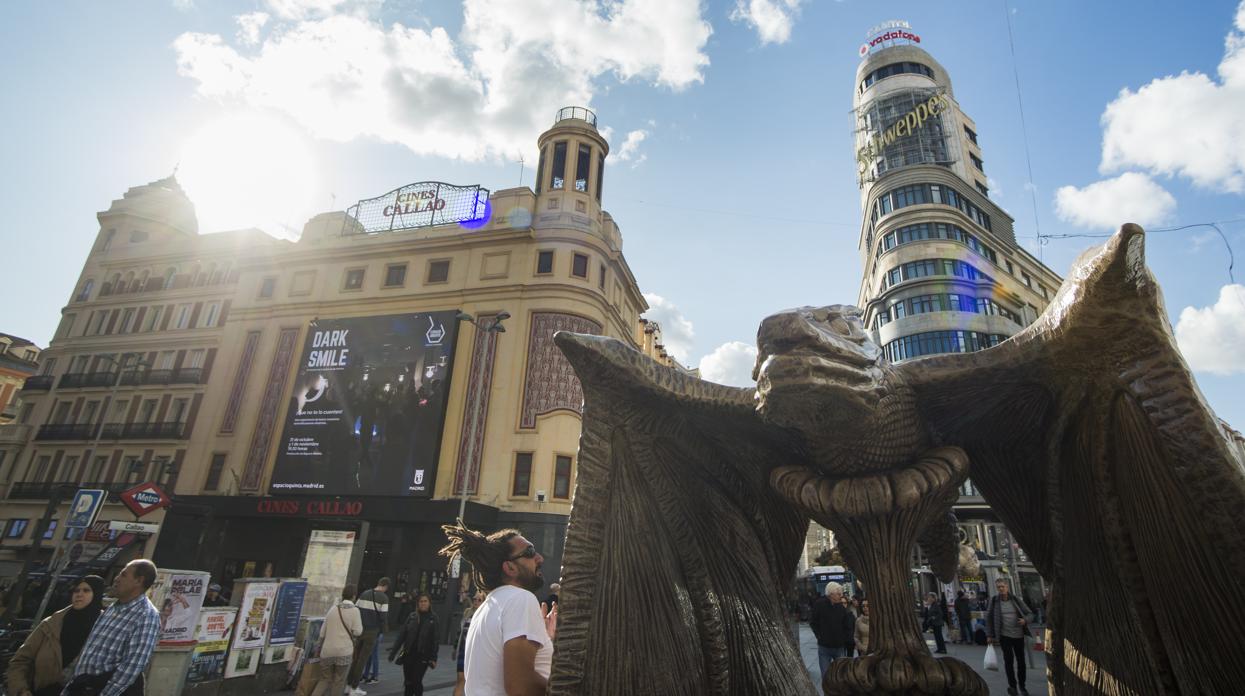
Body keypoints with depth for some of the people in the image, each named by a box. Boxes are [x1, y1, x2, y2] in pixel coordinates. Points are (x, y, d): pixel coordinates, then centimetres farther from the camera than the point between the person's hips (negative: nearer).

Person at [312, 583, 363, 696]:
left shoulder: (333, 608, 7)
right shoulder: (354, 610, -9)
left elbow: (322, 632, 13)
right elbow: (357, 631, -9)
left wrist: (320, 647, 26)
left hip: (327, 650, 5)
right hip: (344, 651, -5)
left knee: (325, 680, 15)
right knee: (339, 682, 8)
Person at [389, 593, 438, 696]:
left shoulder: (433, 618, -3)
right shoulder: (412, 616, 5)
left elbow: (435, 639, -6)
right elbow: (401, 635, 7)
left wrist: (434, 658, -9)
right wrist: (393, 652, 3)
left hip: (423, 656, -3)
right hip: (408, 655, 3)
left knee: (417, 682, -5)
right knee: (408, 682, 8)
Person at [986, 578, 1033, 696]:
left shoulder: (1015, 599, -2)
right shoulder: (994, 600, -4)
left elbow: (1030, 614, 3)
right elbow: (988, 618, 1)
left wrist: (1025, 620, -20)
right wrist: (989, 635, 1)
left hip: (1018, 635, 2)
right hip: (1004, 635, -2)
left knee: (1021, 660, 9)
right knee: (1008, 658, -8)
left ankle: (1022, 686, 27)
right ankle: (1012, 685, 8)